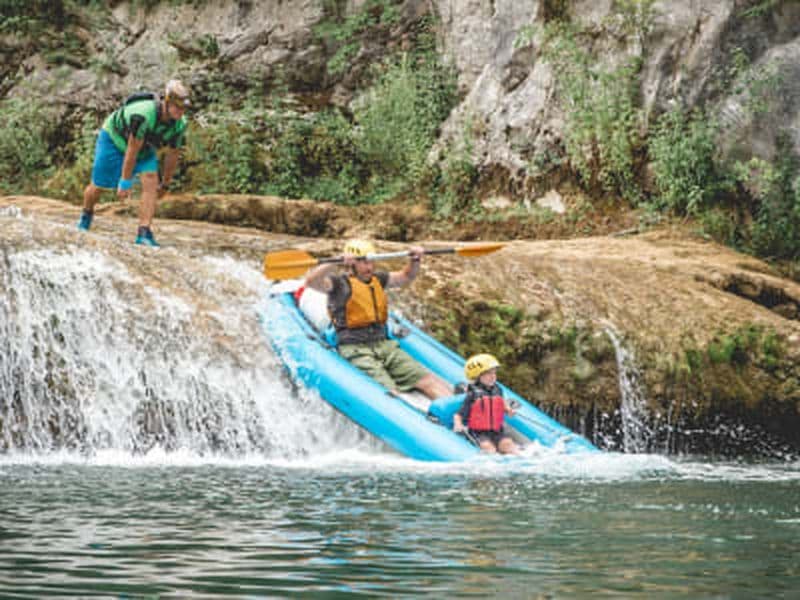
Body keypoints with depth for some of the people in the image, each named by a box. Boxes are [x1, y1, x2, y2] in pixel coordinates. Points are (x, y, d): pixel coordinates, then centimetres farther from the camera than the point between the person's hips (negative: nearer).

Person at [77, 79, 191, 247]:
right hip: (114, 139, -5)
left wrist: (165, 184, 3)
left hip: (144, 147, 5)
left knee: (151, 183, -19)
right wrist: (125, 183, -28)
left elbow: (173, 155, -6)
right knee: (98, 186, 7)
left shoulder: (180, 125, -22)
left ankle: (144, 234, -21)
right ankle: (86, 215, 41)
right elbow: (132, 150, -35)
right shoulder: (143, 115, -42)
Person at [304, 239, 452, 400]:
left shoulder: (377, 279, 21)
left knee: (425, 378, -16)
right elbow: (311, 281, -18)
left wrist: (415, 260, 14)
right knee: (387, 389, -30)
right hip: (355, 350, -6)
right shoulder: (340, 283, 0)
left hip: (384, 344, 6)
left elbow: (406, 277, 35)